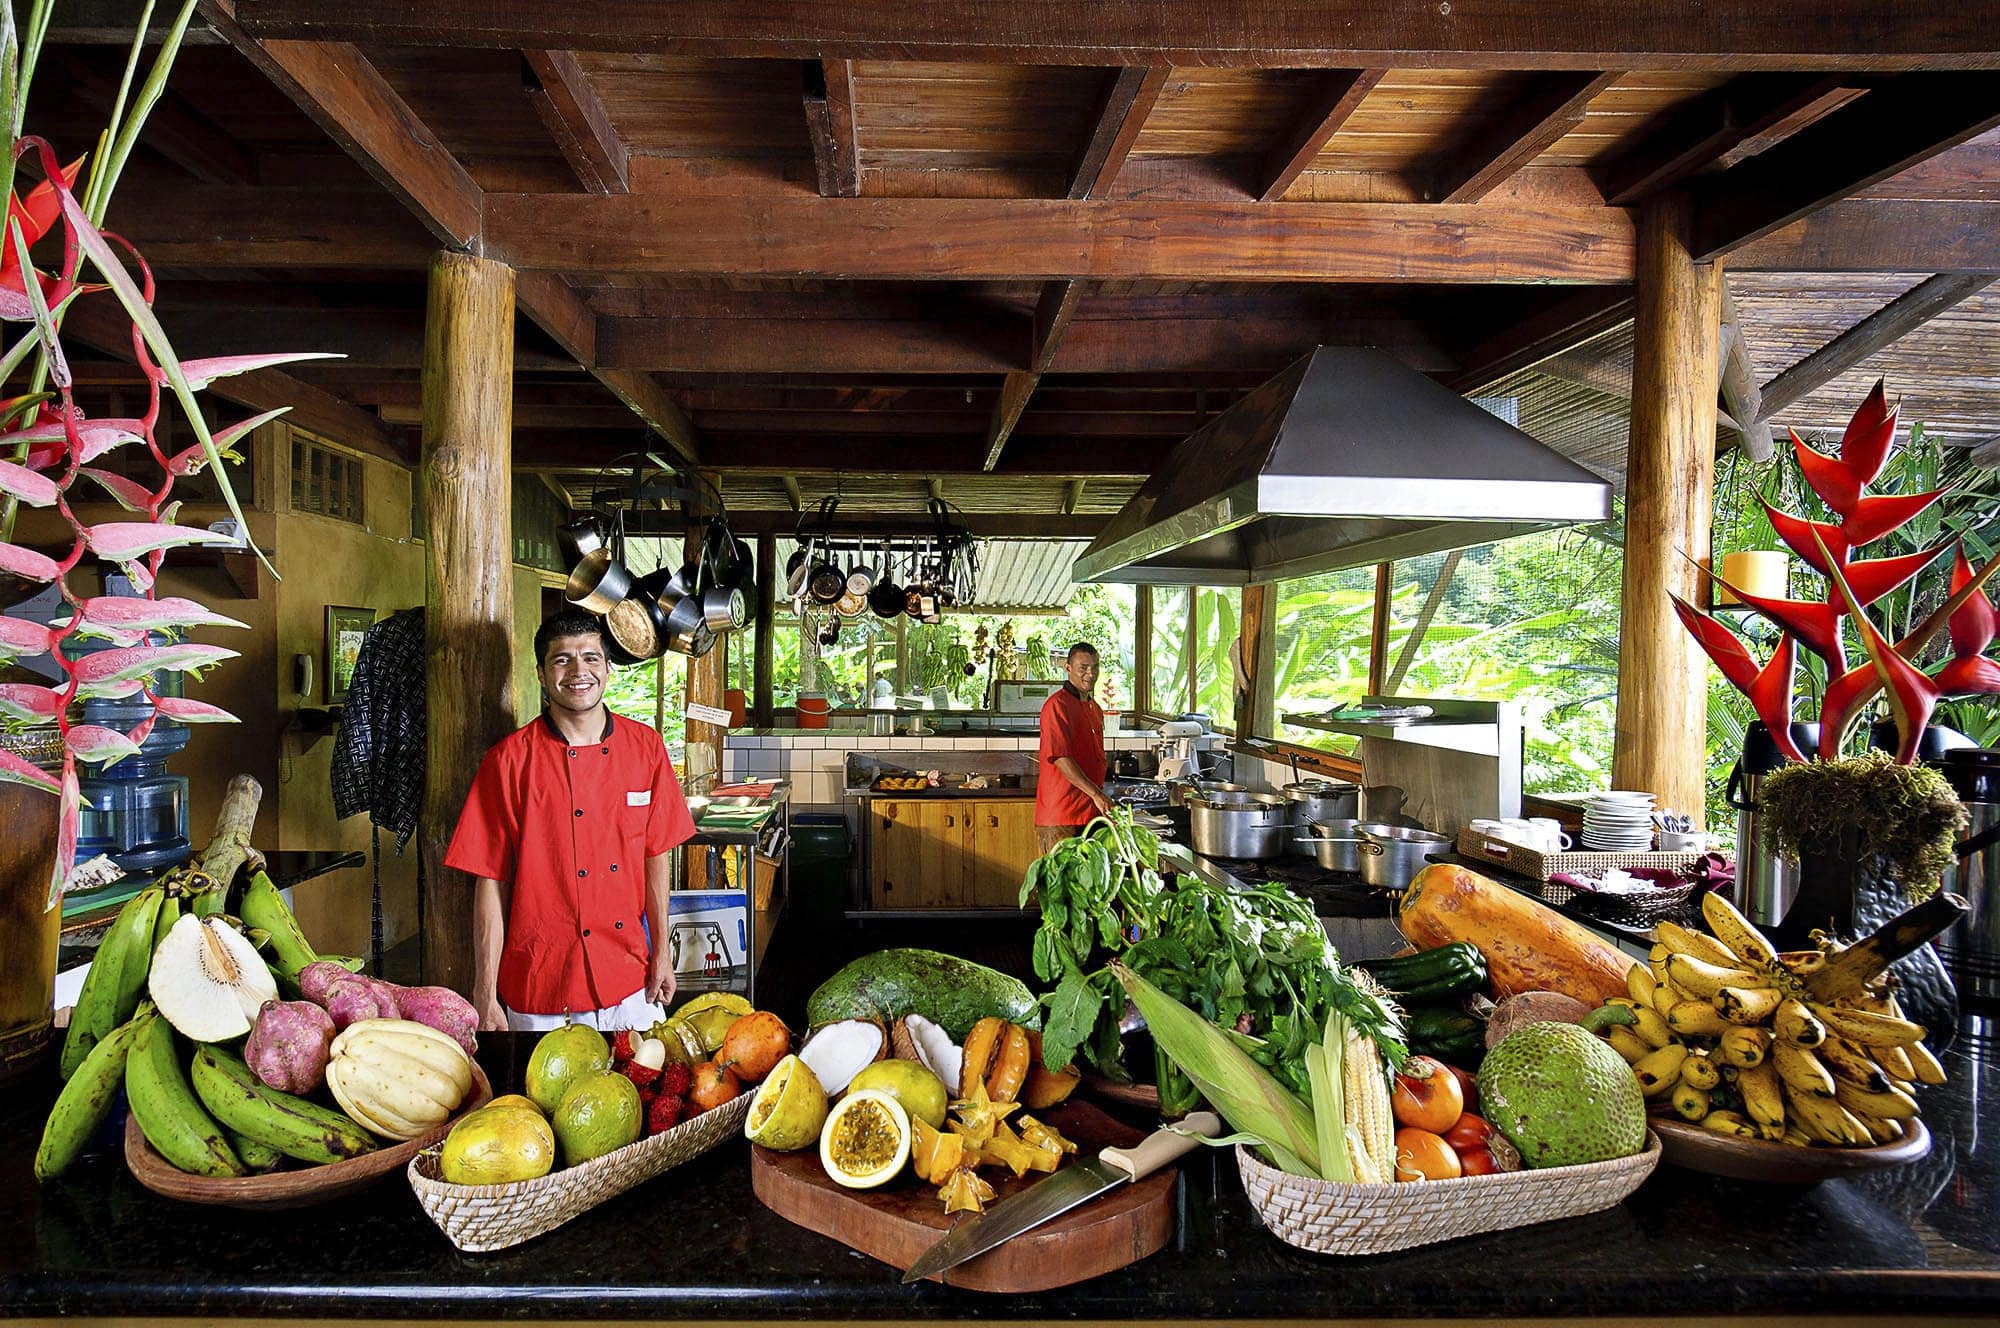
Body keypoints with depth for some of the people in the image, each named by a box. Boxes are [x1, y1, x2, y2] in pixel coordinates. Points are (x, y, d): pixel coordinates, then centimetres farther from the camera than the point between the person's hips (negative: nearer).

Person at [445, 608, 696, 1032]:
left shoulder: (645, 747, 0)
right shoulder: (509, 760, -9)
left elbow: (656, 855, 6)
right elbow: (491, 884, -7)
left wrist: (661, 951, 5)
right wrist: (485, 997, -7)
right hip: (541, 984, -3)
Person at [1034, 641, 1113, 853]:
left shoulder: (1095, 708, 19)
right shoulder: (1057, 704, -11)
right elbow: (1060, 758, -19)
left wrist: (1102, 800, 20)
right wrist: (1096, 794, -22)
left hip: (1090, 812, 8)